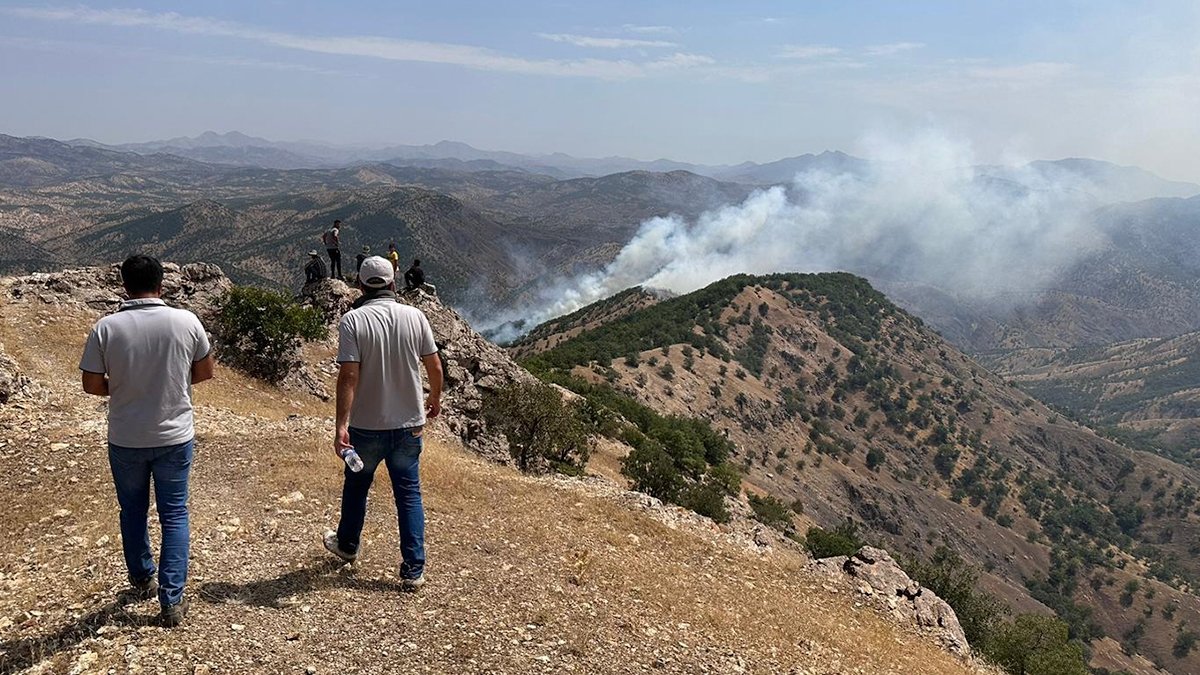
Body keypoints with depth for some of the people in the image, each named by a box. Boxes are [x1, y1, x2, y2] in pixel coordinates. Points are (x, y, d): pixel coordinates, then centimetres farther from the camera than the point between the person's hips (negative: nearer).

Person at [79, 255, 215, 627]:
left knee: (132, 511, 21)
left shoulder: (107, 327, -12)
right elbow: (205, 370, 1)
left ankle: (142, 580, 40)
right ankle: (172, 601, 8)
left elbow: (92, 385, -6)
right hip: (174, 437, 0)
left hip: (125, 440, 1)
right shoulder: (186, 321, -11)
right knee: (174, 515, 10)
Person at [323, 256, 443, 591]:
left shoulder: (353, 321, -13)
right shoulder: (415, 317, -5)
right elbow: (435, 366, 0)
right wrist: (435, 400, 18)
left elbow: (348, 376, -20)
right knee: (409, 494, 9)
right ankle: (414, 570, 10)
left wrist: (341, 425, -19)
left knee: (356, 486, 21)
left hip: (365, 426, -1)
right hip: (408, 425, 1)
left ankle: (347, 545, 44)